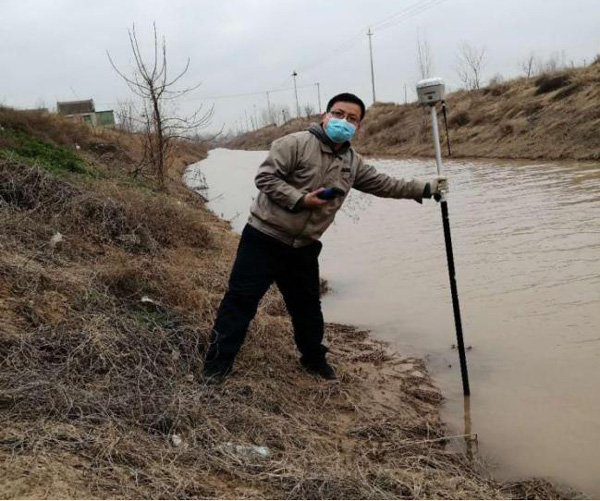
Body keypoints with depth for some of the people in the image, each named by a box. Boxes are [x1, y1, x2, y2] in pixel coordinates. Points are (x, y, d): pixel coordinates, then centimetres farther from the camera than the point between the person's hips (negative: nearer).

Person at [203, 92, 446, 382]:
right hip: (264, 239, -6)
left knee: (307, 306, 18)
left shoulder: (352, 163, 9)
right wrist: (300, 199, -21)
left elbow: (384, 184, 17)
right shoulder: (296, 144, -12)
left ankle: (314, 358, 38)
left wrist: (425, 189, 17)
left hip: (304, 248, 6)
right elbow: (265, 177, -15)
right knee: (241, 300, -2)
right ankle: (218, 363, 8)